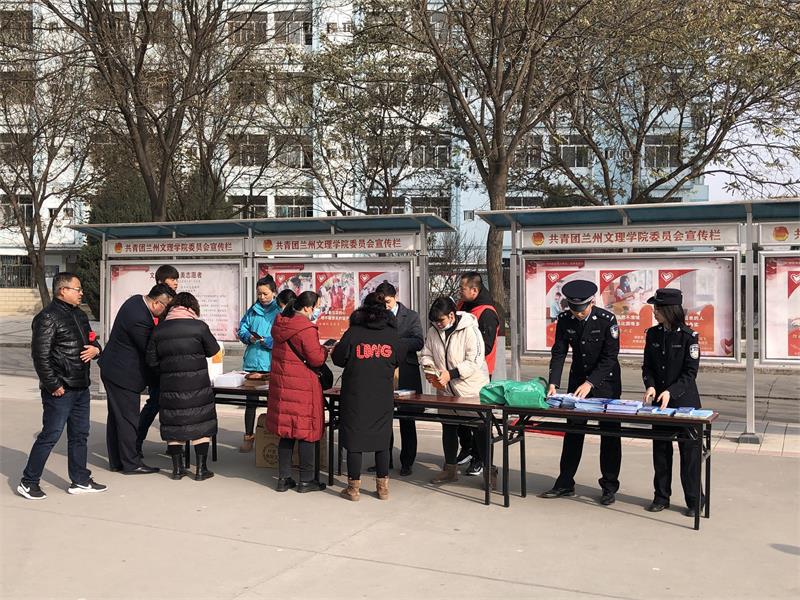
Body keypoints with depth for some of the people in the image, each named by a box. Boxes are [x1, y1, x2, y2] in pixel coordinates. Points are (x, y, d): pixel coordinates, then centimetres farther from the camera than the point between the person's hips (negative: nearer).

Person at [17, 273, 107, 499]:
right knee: (50, 435, -3)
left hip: (80, 387, 9)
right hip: (60, 390, -9)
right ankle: (28, 482, 10)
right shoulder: (48, 317, -14)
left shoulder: (79, 315, 14)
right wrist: (53, 385, -19)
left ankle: (80, 480, 24)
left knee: (79, 434, 14)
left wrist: (95, 348, 1)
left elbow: (91, 340, 25)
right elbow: (40, 355, -19)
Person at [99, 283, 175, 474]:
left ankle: (116, 461, 24)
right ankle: (131, 463, 6)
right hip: (123, 375, -11)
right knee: (128, 419, -2)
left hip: (112, 370, 11)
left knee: (116, 417, 15)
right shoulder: (140, 319, -29)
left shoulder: (136, 300, 2)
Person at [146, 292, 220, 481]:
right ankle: (201, 469, 9)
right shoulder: (199, 326, -7)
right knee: (201, 425, 7)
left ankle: (177, 469, 17)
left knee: (173, 425, 12)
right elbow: (213, 350, 4)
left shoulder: (159, 329, 4)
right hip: (197, 385, -3)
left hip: (169, 386, 3)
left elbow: (152, 360, 4)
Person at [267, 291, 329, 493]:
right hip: (302, 387, -7)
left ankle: (284, 478, 18)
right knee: (306, 432, 4)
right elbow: (316, 359, -14)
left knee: (286, 432, 13)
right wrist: (325, 350, 5)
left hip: (280, 384, 7)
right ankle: (306, 480, 11)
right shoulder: (306, 329, -17)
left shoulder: (280, 324, 8)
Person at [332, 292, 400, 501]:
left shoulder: (353, 334, -10)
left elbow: (338, 358, -1)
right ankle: (383, 486, 18)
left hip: (355, 395, -2)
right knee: (382, 440, 13)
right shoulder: (392, 335, -4)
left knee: (354, 439, 8)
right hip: (383, 397, 2)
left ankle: (354, 487, 14)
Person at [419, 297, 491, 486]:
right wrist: (429, 367, -11)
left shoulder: (469, 330, -18)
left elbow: (474, 362, -22)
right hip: (446, 391, 7)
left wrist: (450, 374, -27)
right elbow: (426, 354, 11)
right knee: (448, 428, 16)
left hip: (471, 389, -6)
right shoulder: (433, 331, 2)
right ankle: (450, 468, 29)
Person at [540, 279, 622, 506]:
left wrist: (590, 383, -26)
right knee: (573, 431, 7)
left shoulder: (607, 320, -19)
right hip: (577, 380, 4)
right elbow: (558, 353, -6)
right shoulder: (564, 319, -8)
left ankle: (609, 486, 11)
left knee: (609, 432, 1)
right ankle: (565, 484, 15)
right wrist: (553, 383, -18)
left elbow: (610, 357, -19)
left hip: (605, 381, -4)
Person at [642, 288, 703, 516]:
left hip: (685, 400, -5)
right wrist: (650, 386, -11)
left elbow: (690, 372, -12)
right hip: (659, 400, 5)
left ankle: (693, 501, 12)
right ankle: (661, 497, 21)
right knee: (660, 448, 10)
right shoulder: (653, 334, 4)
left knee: (688, 450, 2)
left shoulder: (689, 336, -11)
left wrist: (671, 391, -22)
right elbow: (647, 366, 8)